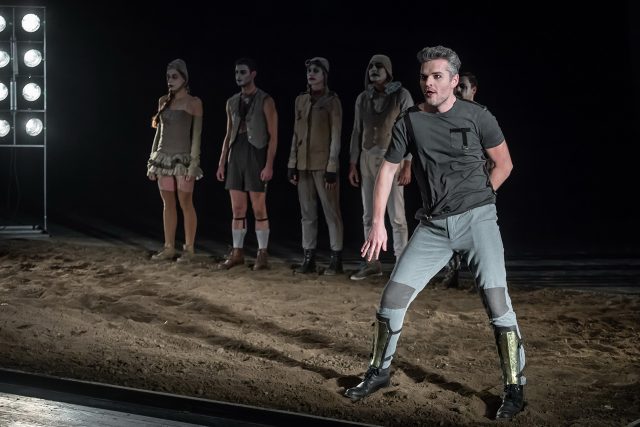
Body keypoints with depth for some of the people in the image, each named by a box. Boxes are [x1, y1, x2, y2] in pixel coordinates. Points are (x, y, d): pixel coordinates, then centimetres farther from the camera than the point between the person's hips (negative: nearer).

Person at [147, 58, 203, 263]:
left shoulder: (194, 103, -4)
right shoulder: (163, 101, 11)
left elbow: (196, 134, -7)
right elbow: (159, 131, 14)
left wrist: (194, 162, -14)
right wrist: (152, 160, 10)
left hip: (183, 158, -5)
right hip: (164, 158, 5)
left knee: (185, 203, -2)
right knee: (168, 204, 8)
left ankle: (189, 248, 4)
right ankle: (169, 247, 13)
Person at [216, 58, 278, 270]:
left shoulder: (265, 101, -5)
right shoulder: (232, 102, 12)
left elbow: (273, 136, -8)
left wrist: (269, 165, -15)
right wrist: (222, 162, 11)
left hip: (256, 154, -5)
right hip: (236, 155, 5)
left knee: (259, 209, -2)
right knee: (237, 209, 7)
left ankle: (262, 254, 5)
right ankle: (237, 253, 14)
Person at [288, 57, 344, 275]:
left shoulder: (332, 101, -4)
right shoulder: (300, 100, 12)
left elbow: (336, 136, -7)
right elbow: (296, 133, 14)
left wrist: (332, 168, -13)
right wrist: (292, 164, 8)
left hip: (324, 164, -6)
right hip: (304, 164, 6)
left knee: (331, 211, -3)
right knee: (307, 213, 6)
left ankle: (336, 259, 1)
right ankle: (308, 259, 10)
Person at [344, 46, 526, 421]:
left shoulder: (477, 116, -3)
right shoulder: (410, 121, 3)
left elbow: (504, 164, 7)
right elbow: (388, 169, 8)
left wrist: (477, 201, 5)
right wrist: (378, 224, 1)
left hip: (476, 219, -3)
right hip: (433, 226, 3)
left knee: (497, 301, -13)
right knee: (393, 296, 1)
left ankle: (515, 388, 0)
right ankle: (380, 372, 22)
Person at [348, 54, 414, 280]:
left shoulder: (401, 95, -6)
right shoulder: (363, 98, 8)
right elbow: (357, 132, 12)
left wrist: (407, 165, -15)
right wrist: (352, 165, 9)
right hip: (368, 159, 5)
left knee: (396, 215, -7)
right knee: (369, 215, 7)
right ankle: (372, 263, 15)